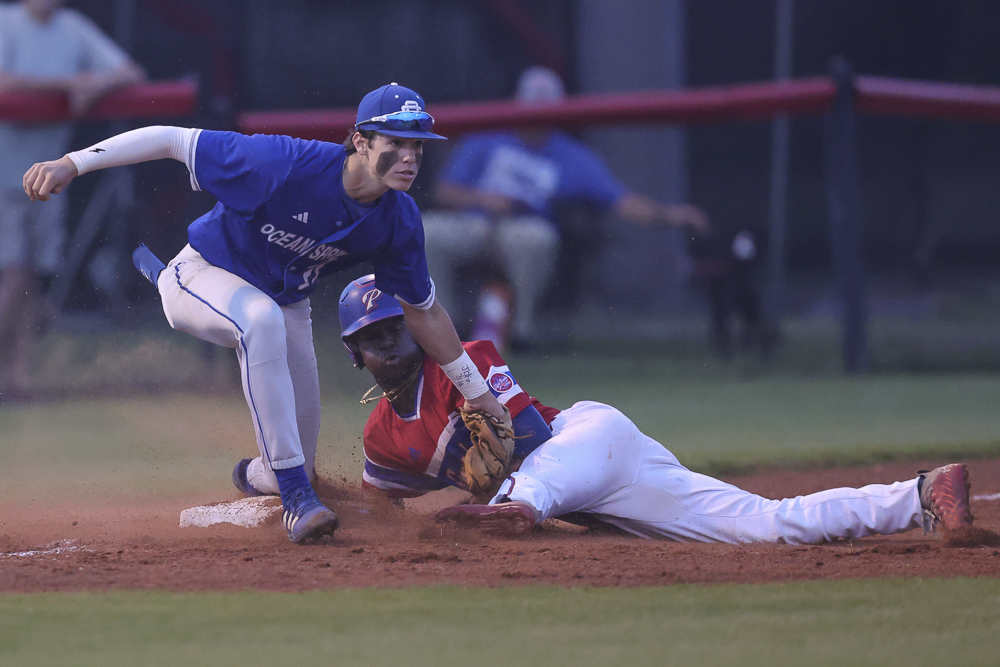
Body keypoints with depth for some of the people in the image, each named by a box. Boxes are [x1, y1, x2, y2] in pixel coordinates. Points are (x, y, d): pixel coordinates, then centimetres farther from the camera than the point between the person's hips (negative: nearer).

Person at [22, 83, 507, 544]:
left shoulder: (399, 221, -17)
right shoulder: (287, 164, -35)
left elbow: (423, 312, -2)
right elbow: (173, 140, -30)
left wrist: (476, 393, 1)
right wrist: (71, 164, -35)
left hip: (287, 301, 6)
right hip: (205, 275, -6)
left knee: (295, 466, -1)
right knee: (263, 318, -41)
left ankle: (256, 477, 39)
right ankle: (296, 496, -38)